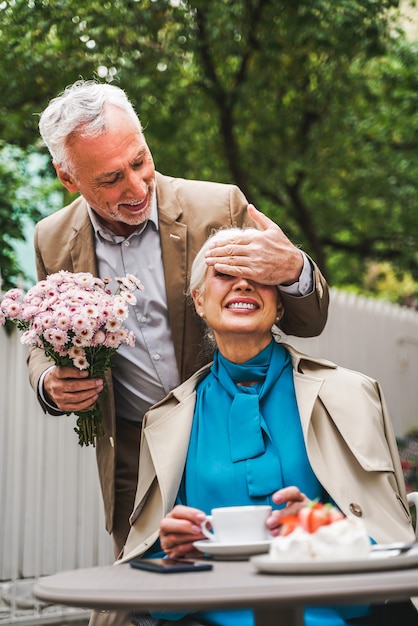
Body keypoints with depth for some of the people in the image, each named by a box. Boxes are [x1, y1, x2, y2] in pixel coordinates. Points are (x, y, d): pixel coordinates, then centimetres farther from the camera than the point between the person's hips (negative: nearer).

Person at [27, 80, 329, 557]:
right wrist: (50, 386, -10)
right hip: (129, 458, 2)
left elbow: (308, 324, -5)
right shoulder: (53, 240, -1)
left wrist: (294, 270, -29)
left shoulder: (219, 207, -10)